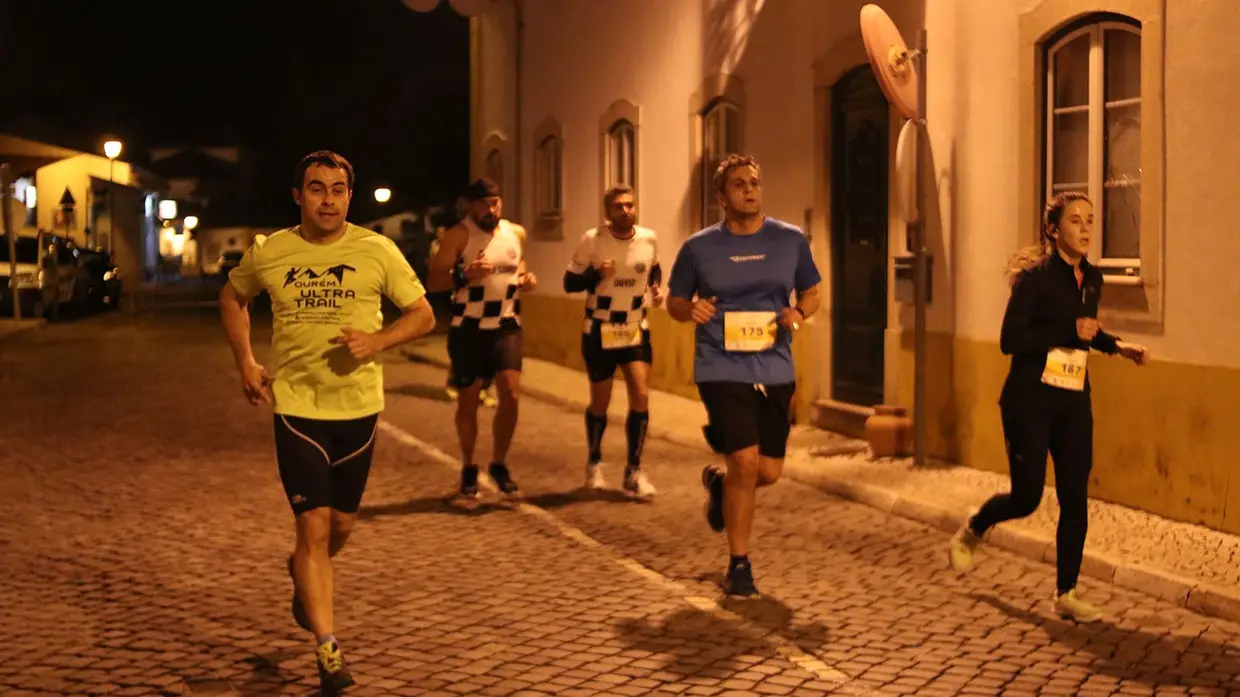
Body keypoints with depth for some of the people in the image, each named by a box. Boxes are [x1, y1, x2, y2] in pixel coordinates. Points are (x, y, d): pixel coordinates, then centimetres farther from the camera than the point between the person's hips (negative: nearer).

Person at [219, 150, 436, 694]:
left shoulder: (377, 251, -5)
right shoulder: (268, 253, -3)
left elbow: (423, 314, 1)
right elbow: (231, 299, 16)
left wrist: (378, 341, -17)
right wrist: (245, 363, 5)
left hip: (359, 405, 2)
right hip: (296, 405, -2)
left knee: (343, 523, 16)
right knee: (314, 524, -8)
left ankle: (301, 573, 50)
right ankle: (328, 650, -2)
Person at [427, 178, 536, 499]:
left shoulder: (516, 233, 6)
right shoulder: (458, 235, -9)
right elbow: (434, 280, -12)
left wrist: (527, 280, 2)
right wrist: (465, 275, -29)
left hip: (507, 326, 3)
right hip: (468, 329, -3)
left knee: (511, 393, -9)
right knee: (468, 399, 5)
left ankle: (499, 464, 10)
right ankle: (468, 469, 23)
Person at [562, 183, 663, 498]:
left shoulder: (649, 238, -4)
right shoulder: (592, 240, -14)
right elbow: (570, 283, -9)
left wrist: (656, 288, -4)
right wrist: (597, 274, -26)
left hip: (636, 330, 2)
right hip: (600, 332, -2)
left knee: (641, 396, -9)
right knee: (600, 403, 9)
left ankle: (634, 472, 4)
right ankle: (594, 463, 34)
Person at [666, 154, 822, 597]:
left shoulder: (790, 241, 3)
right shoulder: (698, 248, -1)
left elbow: (811, 292, 14)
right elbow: (674, 300, 10)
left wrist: (799, 312, -8)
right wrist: (690, 309, -13)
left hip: (775, 371, 3)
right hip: (722, 370, -3)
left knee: (768, 472, 7)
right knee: (746, 463, -13)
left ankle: (718, 483, 43)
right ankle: (739, 565, 6)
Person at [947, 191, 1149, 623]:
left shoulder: (1091, 278, 8)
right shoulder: (1036, 276, -12)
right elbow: (1010, 340, -20)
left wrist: (1118, 346, 9)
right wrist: (1068, 332, -24)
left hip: (1074, 403, 6)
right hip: (1029, 401, -6)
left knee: (1075, 498, 3)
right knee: (1027, 496, -3)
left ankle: (1066, 593, 14)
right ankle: (971, 532, 28)